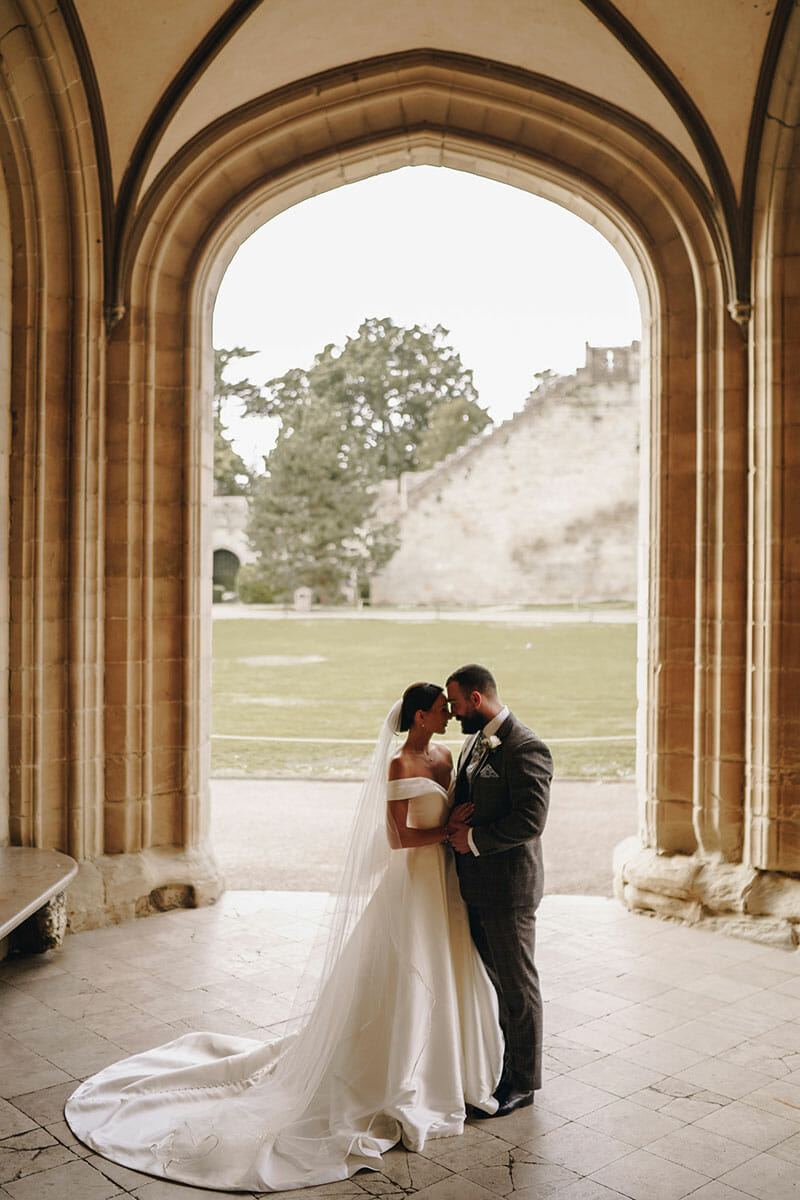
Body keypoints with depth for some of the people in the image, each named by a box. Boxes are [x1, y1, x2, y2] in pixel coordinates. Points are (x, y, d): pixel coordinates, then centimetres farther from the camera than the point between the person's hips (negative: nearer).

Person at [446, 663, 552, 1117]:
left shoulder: (526, 748, -20)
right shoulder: (475, 741, 10)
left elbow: (530, 820, -26)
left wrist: (473, 838, -18)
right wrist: (457, 816, -5)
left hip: (508, 889, -9)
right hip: (476, 886, 9)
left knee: (518, 985, 6)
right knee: (492, 980, 20)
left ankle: (522, 1083, 21)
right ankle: (496, 1065, 36)